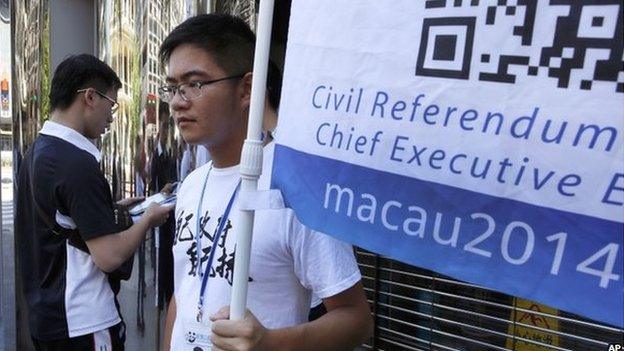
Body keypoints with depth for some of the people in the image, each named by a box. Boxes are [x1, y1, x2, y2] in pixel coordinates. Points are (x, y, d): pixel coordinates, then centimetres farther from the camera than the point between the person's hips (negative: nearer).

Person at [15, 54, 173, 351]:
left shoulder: (37, 152, 5)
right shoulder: (78, 162, -23)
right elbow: (109, 256, -24)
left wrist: (114, 210, 12)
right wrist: (148, 219, -9)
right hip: (82, 323, -9)